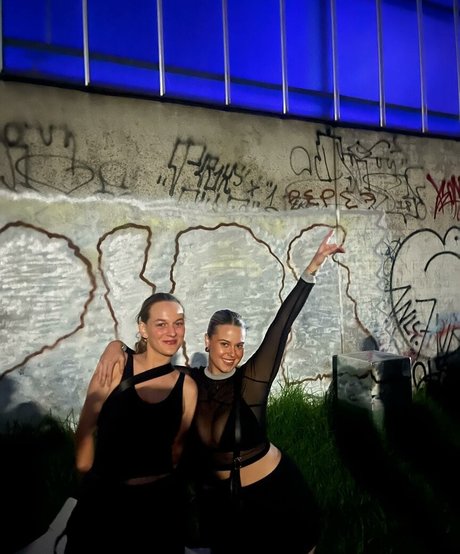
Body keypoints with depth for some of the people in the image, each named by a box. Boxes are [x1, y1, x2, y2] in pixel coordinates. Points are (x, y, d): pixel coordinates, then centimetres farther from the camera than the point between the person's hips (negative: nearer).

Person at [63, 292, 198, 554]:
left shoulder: (187, 387, -8)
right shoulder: (116, 367, -12)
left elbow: (177, 445, 4)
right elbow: (87, 425, -3)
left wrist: (159, 479, 12)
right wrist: (89, 473, 3)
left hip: (158, 500, 1)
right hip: (101, 494, 0)